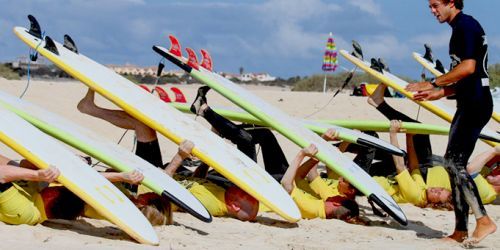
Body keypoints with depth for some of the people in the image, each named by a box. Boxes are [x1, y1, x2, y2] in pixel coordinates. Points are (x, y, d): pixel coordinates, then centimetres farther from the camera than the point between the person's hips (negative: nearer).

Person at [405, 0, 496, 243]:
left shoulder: (466, 25, -9)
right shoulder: (459, 29, 21)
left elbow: (468, 67, -20)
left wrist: (433, 83, -14)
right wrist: (438, 93, 17)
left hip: (476, 103, -10)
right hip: (468, 104, 10)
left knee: (453, 162, -15)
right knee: (455, 164, 7)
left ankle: (484, 220, -17)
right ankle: (460, 231, 8)